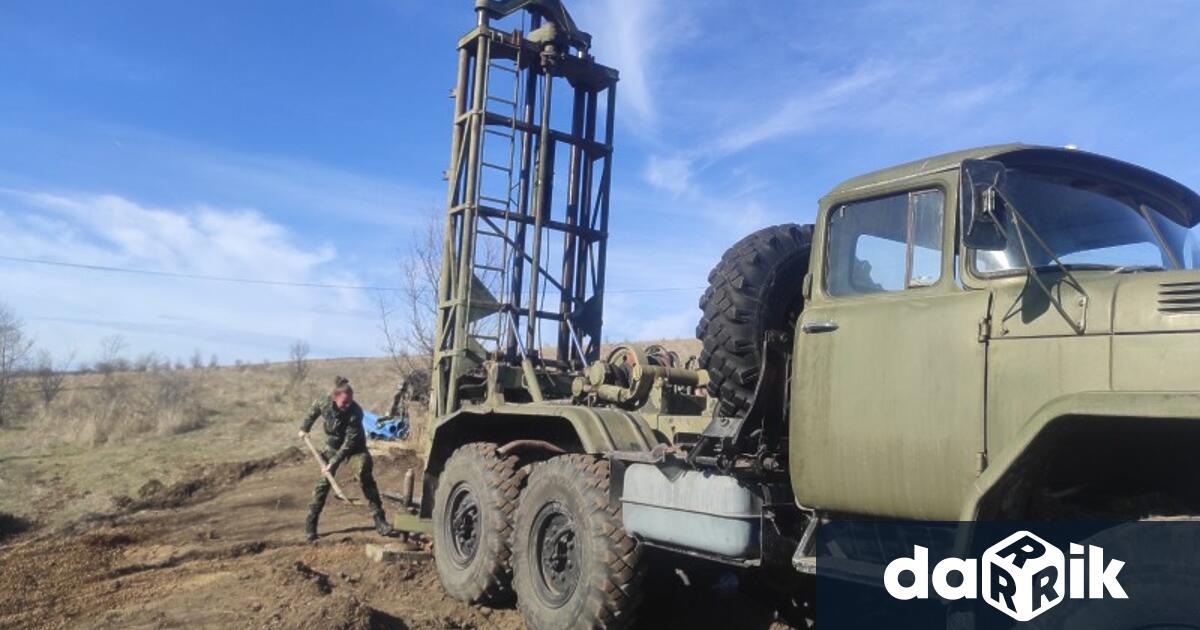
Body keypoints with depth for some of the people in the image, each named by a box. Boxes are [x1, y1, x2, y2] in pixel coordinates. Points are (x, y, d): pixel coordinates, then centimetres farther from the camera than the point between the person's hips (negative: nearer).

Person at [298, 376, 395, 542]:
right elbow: (313, 411, 5)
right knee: (324, 482, -2)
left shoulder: (355, 412, -33)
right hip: (333, 446, 3)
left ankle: (380, 522, -12)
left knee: (366, 478, -16)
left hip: (355, 447, -3)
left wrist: (334, 463, -34)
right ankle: (310, 525, 8)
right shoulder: (323, 403, -22)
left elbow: (349, 443, -31)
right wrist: (304, 428, 11)